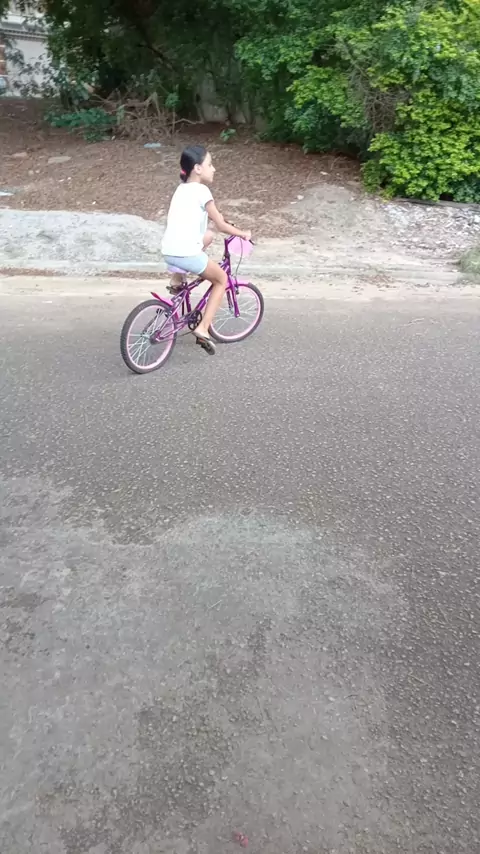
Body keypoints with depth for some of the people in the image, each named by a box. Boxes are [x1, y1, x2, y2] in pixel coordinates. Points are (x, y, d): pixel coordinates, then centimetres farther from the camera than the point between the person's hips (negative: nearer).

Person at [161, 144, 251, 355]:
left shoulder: (181, 189, 19)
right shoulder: (202, 191, -3)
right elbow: (222, 226, 0)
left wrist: (214, 216, 40)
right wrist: (244, 234, 14)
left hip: (168, 251, 7)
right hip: (187, 254, -7)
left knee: (207, 236, 31)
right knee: (221, 280, 14)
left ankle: (178, 277, 21)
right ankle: (203, 328, 3)